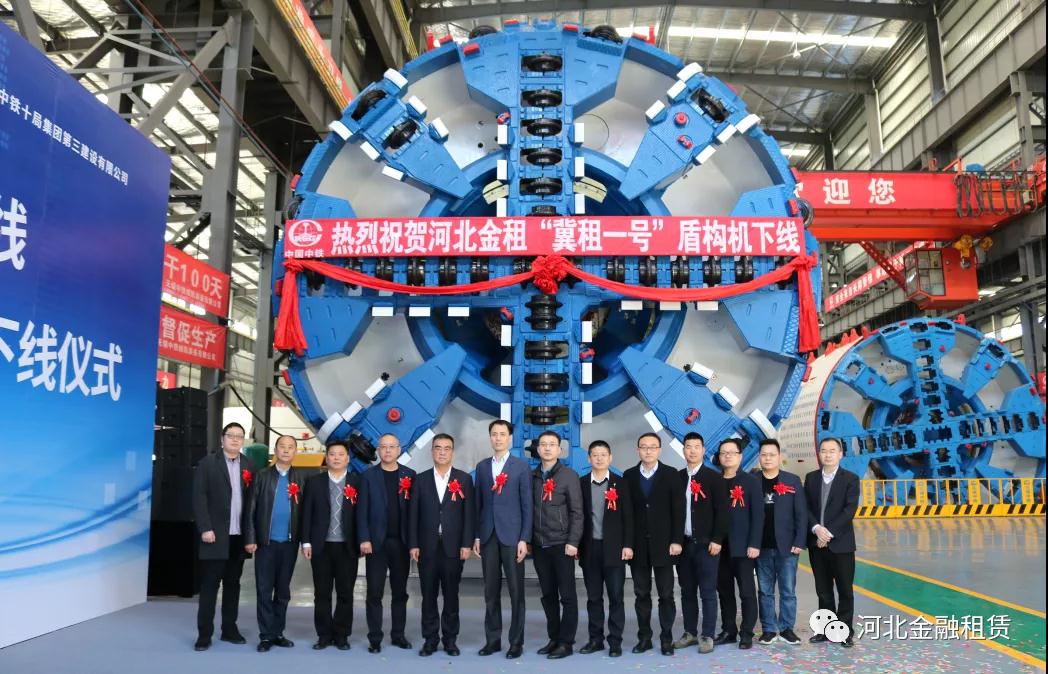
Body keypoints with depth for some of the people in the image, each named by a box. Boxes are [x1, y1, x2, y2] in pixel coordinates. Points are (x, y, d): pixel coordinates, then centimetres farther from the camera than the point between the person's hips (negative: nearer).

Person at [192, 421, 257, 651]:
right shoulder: (208, 463, -1)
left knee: (233, 584, 11)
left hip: (239, 536, 4)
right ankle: (204, 634, 8)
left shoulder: (249, 466, 9)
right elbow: (199, 497, -6)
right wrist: (205, 529, -14)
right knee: (209, 585, 1)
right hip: (215, 535, -3)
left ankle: (229, 629, 19)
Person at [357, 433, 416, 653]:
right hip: (376, 541, -1)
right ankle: (375, 638, 9)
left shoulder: (409, 475, 5)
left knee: (400, 591, 9)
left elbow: (413, 508, 3)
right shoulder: (368, 475, 2)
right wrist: (364, 539, -10)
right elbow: (362, 510, -2)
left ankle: (398, 635, 19)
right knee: (374, 592, 2)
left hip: (401, 542, 2)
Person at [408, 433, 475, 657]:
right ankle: (430, 639, 16)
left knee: (451, 595, 6)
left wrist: (467, 544, -6)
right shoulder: (421, 479, 6)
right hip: (427, 547, 1)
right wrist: (413, 544, -3)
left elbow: (469, 514, 0)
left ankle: (450, 639, 17)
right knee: (428, 595, 6)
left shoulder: (464, 479, 3)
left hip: (453, 547, -1)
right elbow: (414, 514, 4)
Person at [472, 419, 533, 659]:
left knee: (516, 591, 2)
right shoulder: (482, 467, 11)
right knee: (491, 591, 8)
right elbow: (479, 504, 11)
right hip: (488, 536, 3)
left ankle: (516, 641, 11)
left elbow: (527, 505, -3)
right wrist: (476, 536, 5)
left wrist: (524, 539, -9)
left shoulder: (521, 466, 0)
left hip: (512, 535, -3)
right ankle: (492, 639, 17)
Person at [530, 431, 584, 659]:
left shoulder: (569, 476, -3)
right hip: (539, 545, 4)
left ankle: (566, 642, 8)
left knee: (567, 595, 1)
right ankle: (554, 638, 21)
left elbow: (577, 512, -6)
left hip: (561, 545, -4)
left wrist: (573, 542, -13)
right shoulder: (532, 476, 9)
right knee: (548, 595, 11)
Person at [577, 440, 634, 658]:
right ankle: (596, 639, 18)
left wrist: (628, 545, -6)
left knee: (615, 596, 2)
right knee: (593, 597, 9)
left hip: (614, 548, -2)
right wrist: (576, 545, 2)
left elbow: (627, 516, 0)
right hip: (589, 548, 2)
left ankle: (615, 641, 11)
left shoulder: (620, 483, 1)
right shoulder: (581, 483, 5)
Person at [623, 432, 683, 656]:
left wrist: (676, 541, -9)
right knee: (641, 594, 8)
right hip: (638, 545, 2)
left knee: (666, 594, 4)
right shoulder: (629, 476, 5)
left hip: (663, 543, -2)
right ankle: (644, 637, 17)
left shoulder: (671, 474, 0)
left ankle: (666, 638, 13)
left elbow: (678, 510, -3)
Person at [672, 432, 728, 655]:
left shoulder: (714, 477, -3)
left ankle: (707, 636, 7)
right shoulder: (676, 477, 9)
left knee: (708, 592, 0)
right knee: (687, 591, 10)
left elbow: (721, 511, -7)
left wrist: (717, 540, -13)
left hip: (706, 543, -4)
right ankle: (690, 632, 20)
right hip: (683, 543, 4)